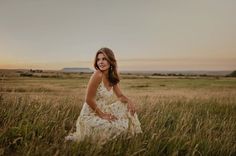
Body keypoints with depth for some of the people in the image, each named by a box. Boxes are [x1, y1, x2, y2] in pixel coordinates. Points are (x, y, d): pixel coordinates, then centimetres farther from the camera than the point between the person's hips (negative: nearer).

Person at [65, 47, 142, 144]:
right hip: (90, 116, -8)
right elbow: (88, 100, -22)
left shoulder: (112, 77, 2)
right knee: (119, 127, -20)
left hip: (102, 111, 8)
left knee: (128, 107, 2)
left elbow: (120, 96, 9)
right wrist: (102, 115, -16)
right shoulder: (97, 75, -22)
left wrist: (129, 101, -12)